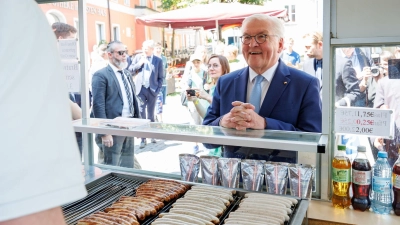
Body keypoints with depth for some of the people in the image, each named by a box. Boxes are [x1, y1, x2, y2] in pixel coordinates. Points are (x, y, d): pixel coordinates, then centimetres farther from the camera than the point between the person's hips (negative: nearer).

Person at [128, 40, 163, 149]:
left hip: (152, 90, 0)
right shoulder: (138, 57, 7)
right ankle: (143, 139, 4)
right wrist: (139, 64, -10)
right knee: (141, 114, -2)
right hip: (140, 89, 1)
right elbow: (130, 70, 3)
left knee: (150, 114, 10)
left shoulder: (158, 60, 3)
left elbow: (161, 77, 5)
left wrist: (158, 89, -4)